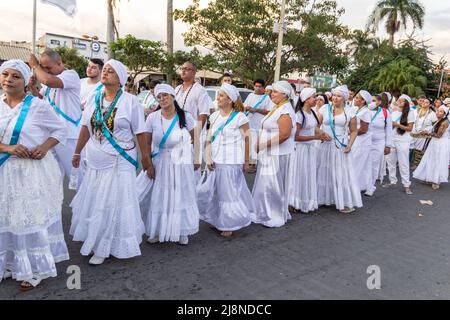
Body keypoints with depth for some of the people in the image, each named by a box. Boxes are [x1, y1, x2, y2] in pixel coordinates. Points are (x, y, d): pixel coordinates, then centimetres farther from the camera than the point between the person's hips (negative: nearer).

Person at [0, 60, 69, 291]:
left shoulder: (38, 105, -8)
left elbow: (60, 129, 0)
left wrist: (45, 147, -15)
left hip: (35, 169, -4)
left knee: (34, 217, 5)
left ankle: (36, 268, 18)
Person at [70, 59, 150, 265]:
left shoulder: (130, 101, -8)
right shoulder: (93, 99, 5)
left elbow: (140, 133, -6)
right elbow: (85, 128, 12)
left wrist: (146, 160, -3)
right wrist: (77, 153, 16)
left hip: (119, 164, -5)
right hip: (95, 163, 5)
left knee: (113, 205, 3)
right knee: (94, 203, 14)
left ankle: (104, 248, 21)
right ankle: (98, 243, 34)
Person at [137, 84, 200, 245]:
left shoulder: (186, 117, -8)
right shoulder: (152, 118, -8)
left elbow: (195, 138, 2)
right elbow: (146, 143, -3)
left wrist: (197, 159, -4)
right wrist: (148, 164, -7)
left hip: (181, 164, 0)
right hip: (159, 163, 0)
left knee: (180, 197, 9)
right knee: (158, 197, 7)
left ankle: (182, 231, 26)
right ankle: (156, 231, 27)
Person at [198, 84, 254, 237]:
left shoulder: (239, 117, -7)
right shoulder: (215, 116, 9)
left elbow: (246, 141, -5)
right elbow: (209, 139, 9)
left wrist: (246, 162, -3)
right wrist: (208, 158, -2)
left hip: (231, 163, -5)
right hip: (215, 162, 6)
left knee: (229, 193, 4)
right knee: (213, 192, 12)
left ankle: (230, 225, 21)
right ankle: (217, 220, 32)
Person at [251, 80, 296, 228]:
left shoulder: (285, 111, -15)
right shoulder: (277, 108, 15)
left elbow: (284, 134, -25)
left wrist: (264, 145, -19)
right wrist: (260, 145, 6)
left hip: (278, 154, -9)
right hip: (268, 153, 10)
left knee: (273, 184, -1)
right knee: (265, 184, 15)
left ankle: (276, 217, 14)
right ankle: (267, 213, 28)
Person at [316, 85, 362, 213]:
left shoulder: (349, 112, 2)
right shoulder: (324, 109, 3)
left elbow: (354, 131, 5)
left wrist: (350, 145, -8)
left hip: (341, 147, -1)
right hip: (325, 146, 1)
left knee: (342, 174, -1)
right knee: (324, 172, 6)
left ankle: (346, 203, 9)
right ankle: (323, 198, 20)